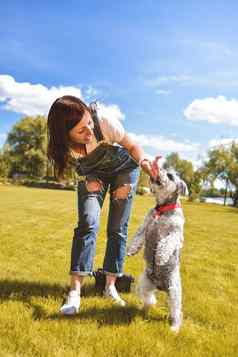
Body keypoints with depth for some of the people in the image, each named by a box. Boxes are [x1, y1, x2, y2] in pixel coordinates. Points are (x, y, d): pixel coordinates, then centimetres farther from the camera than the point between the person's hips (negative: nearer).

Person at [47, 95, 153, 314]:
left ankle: (111, 285, 10)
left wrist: (146, 164, -35)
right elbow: (78, 167, -7)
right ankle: (75, 291, -12)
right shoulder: (61, 145, -29)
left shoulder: (106, 124, -35)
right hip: (91, 173, 1)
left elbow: (132, 146, -19)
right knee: (87, 223, -19)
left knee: (118, 229, -3)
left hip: (123, 168, 0)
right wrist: (87, 180, -24)